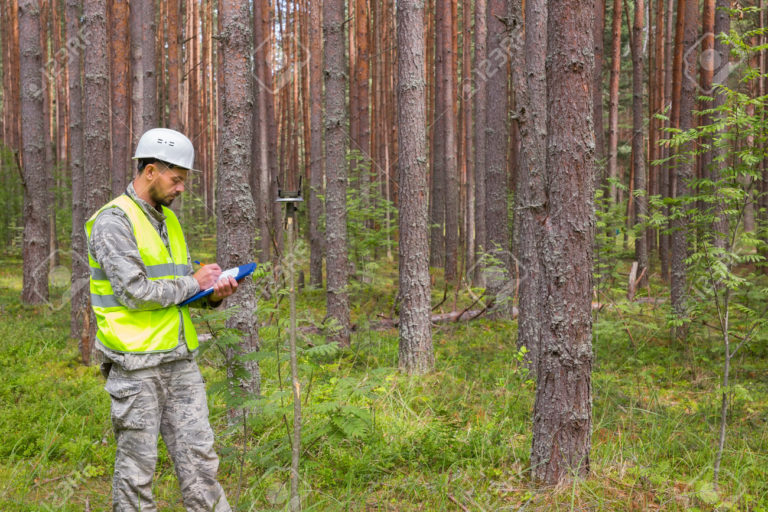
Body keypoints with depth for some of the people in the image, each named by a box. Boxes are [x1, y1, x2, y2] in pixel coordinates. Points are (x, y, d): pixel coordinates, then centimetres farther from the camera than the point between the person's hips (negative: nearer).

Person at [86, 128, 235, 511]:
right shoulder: (113, 221, -11)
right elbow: (135, 292, -20)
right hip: (136, 364, -7)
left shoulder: (169, 221, 15)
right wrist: (193, 283, -9)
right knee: (137, 466, 3)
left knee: (199, 456, 7)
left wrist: (213, 294, 0)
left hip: (180, 360, 8)